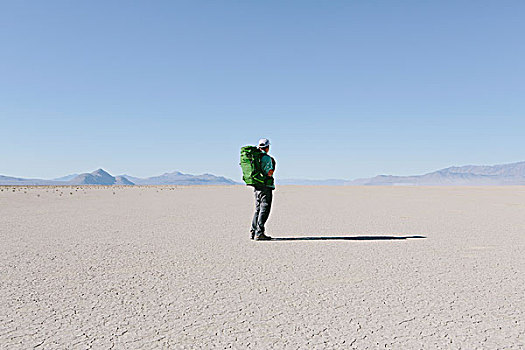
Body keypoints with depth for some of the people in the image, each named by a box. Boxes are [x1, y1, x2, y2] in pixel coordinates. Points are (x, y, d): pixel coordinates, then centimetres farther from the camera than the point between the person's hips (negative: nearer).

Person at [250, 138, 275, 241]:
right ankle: (259, 233, -6)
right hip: (265, 187, -8)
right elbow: (269, 173, -17)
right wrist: (273, 164, -2)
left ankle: (253, 232, 17)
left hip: (256, 186, 8)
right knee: (264, 210, -4)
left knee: (258, 209, 15)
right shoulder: (267, 158, -13)